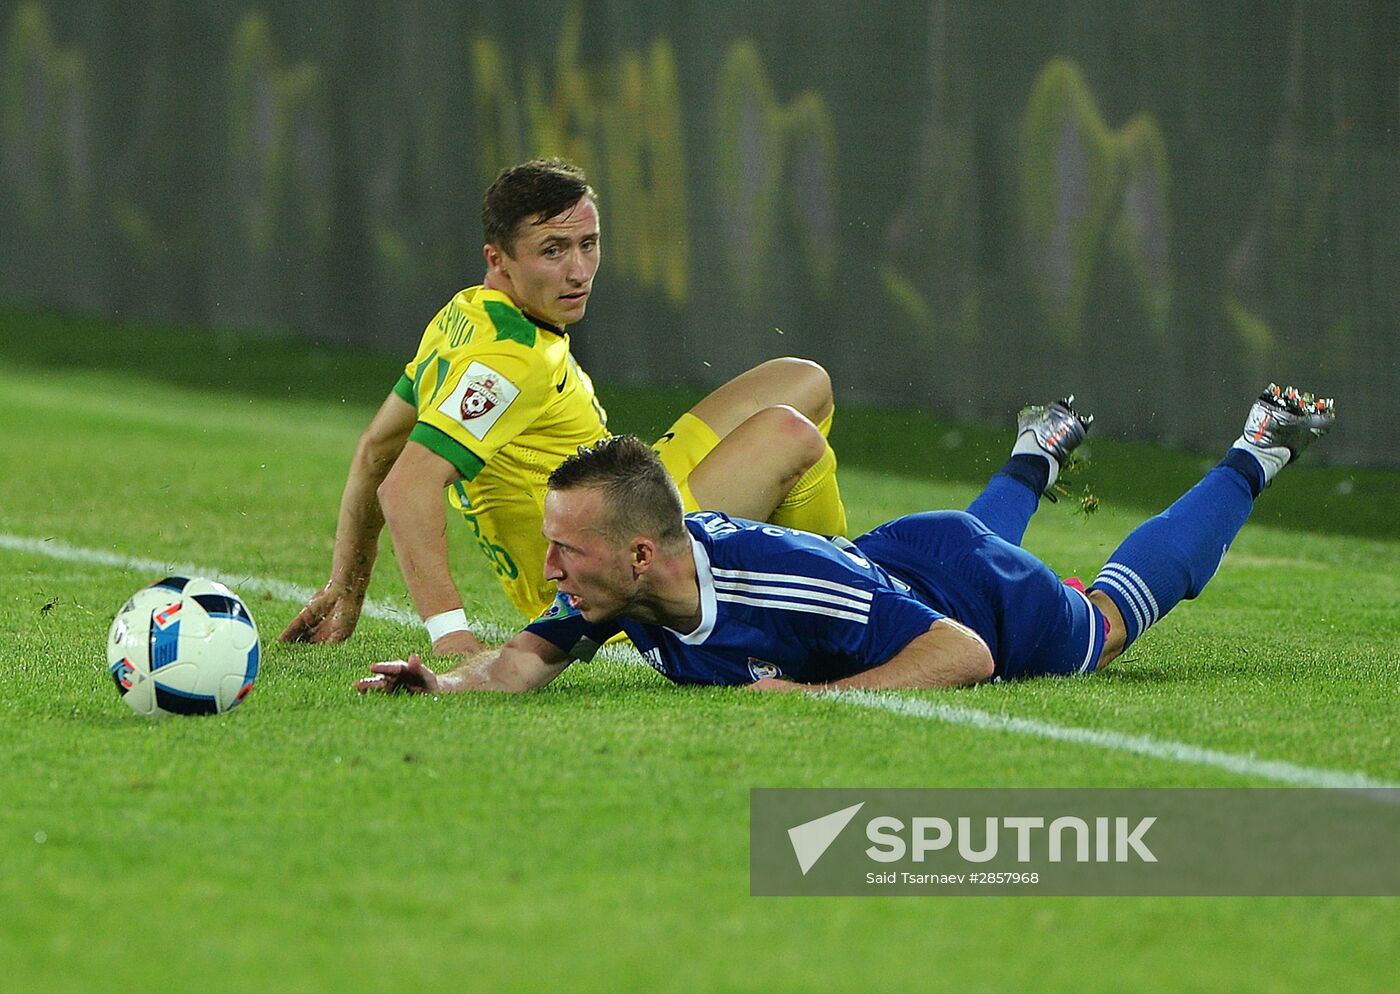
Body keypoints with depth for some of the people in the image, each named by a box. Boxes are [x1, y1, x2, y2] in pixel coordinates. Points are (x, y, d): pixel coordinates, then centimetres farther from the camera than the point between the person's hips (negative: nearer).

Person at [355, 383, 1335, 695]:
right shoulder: (622, 580, -31)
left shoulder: (792, 584, -47)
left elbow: (966, 654, -42)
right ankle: (1036, 460, 65)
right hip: (887, 556, 5)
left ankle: (1256, 455, 45)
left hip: (988, 598, -5)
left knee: (1105, 621, 27)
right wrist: (452, 680, -39)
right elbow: (534, 655, -18)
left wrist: (822, 693, -49)